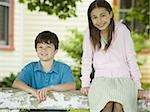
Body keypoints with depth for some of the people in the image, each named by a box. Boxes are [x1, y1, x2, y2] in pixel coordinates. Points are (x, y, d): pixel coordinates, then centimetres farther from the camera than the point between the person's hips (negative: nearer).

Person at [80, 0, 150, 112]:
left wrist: (138, 87, -3)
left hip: (123, 78, -1)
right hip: (101, 79, 1)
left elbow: (131, 58, 0)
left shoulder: (121, 30, -2)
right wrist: (85, 84, -6)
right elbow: (87, 60, 5)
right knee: (107, 102, -33)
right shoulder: (90, 33, 2)